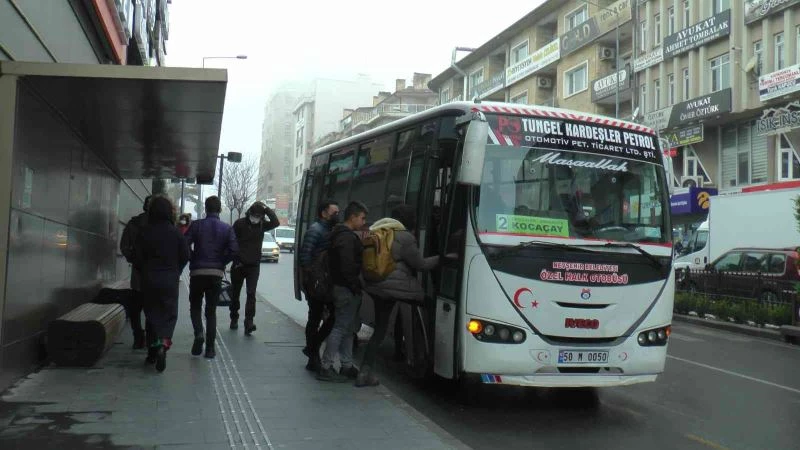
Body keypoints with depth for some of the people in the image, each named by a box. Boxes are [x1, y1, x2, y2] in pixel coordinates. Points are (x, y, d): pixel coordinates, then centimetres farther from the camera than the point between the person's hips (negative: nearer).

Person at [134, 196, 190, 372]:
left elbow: (138, 257, -2)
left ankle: (153, 350, 15)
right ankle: (163, 344, -19)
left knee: (152, 313, 13)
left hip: (149, 279, 1)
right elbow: (185, 256, -3)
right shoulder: (176, 233, -6)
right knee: (169, 313, 5)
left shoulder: (144, 233, -4)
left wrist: (145, 273, 15)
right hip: (170, 280, -1)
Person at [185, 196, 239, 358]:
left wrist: (194, 259, 4)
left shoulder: (196, 225, -1)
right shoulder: (227, 228, 1)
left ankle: (199, 334, -10)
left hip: (197, 272, -1)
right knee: (211, 310, 10)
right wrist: (221, 263, 3)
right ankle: (210, 347, 6)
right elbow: (233, 249, -11)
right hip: (216, 273, 1)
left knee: (195, 307, 15)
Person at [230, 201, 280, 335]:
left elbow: (276, 223, -14)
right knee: (235, 293, 12)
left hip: (254, 265, 1)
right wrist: (234, 259, -9)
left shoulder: (262, 225, 2)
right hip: (238, 264, -1)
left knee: (251, 294, -10)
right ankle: (234, 319, 28)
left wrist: (267, 209, -15)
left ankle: (249, 322, -15)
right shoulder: (240, 223, -6)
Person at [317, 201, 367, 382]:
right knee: (341, 328, -6)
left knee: (348, 328, 15)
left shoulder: (340, 235, 17)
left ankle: (347, 366, 22)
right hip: (347, 290, -11)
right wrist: (356, 287, -17)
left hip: (341, 287, 11)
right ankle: (325, 368, -1)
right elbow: (348, 267, -23)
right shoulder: (347, 238, -16)